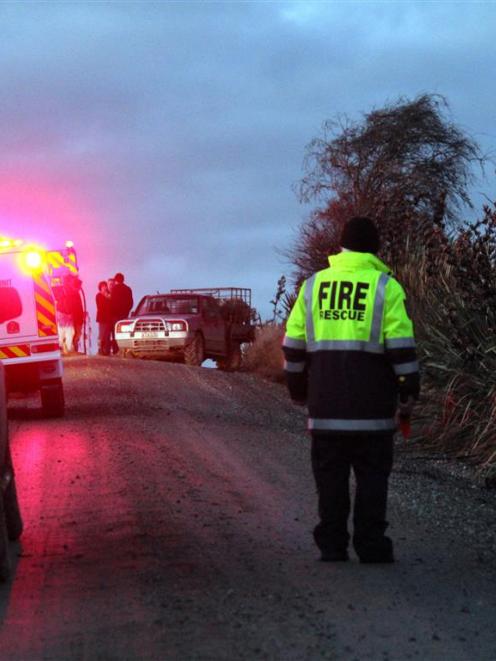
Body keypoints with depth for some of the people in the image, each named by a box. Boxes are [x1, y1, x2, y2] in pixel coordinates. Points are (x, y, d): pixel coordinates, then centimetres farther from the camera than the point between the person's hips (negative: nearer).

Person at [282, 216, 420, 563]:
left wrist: (298, 389, 19)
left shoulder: (313, 285, 8)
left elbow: (294, 345, 10)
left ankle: (332, 545, 8)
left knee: (330, 474, 8)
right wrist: (410, 389, 1)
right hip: (371, 404, -3)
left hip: (326, 404, 3)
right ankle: (371, 546, 1)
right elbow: (401, 345, -6)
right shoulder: (386, 287, -2)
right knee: (372, 475, 3)